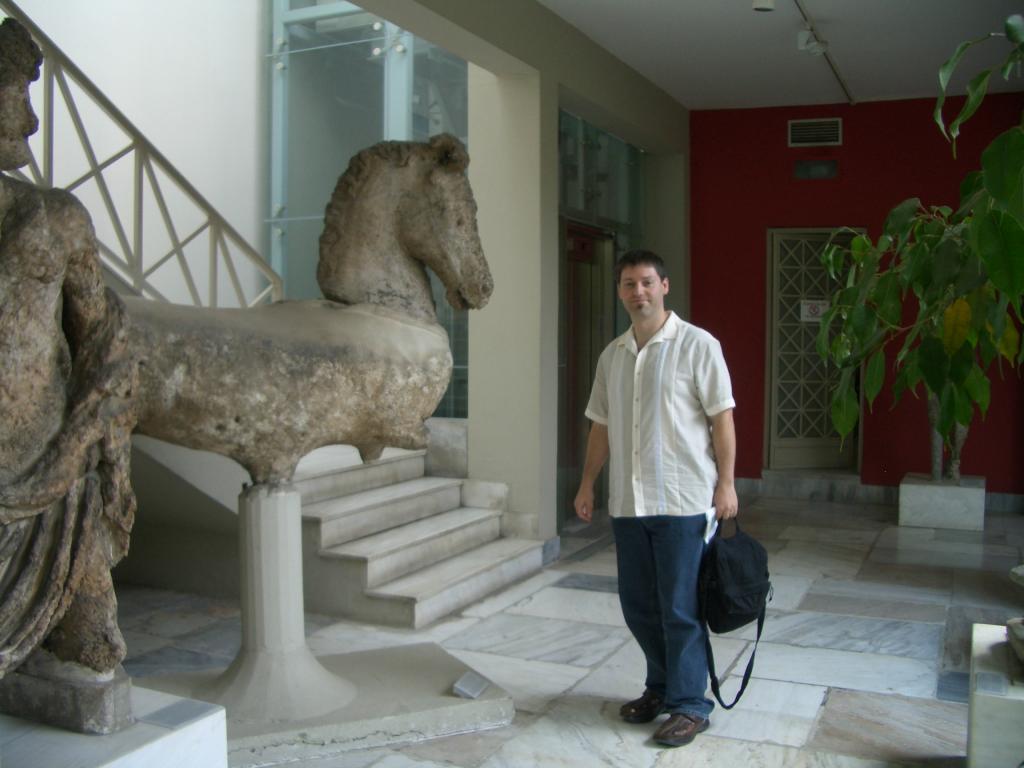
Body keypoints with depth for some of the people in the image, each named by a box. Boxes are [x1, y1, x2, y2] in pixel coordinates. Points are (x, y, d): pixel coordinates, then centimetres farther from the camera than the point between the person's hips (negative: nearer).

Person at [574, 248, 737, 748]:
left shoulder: (697, 346, -6)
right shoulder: (612, 355, 11)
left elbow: (721, 416, -7)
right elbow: (601, 425, 16)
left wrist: (726, 484, -12)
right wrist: (587, 484, 14)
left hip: (682, 500, -6)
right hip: (627, 501, 6)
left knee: (681, 607, 0)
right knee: (637, 603, 14)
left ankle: (690, 705, 15)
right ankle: (661, 686, 33)